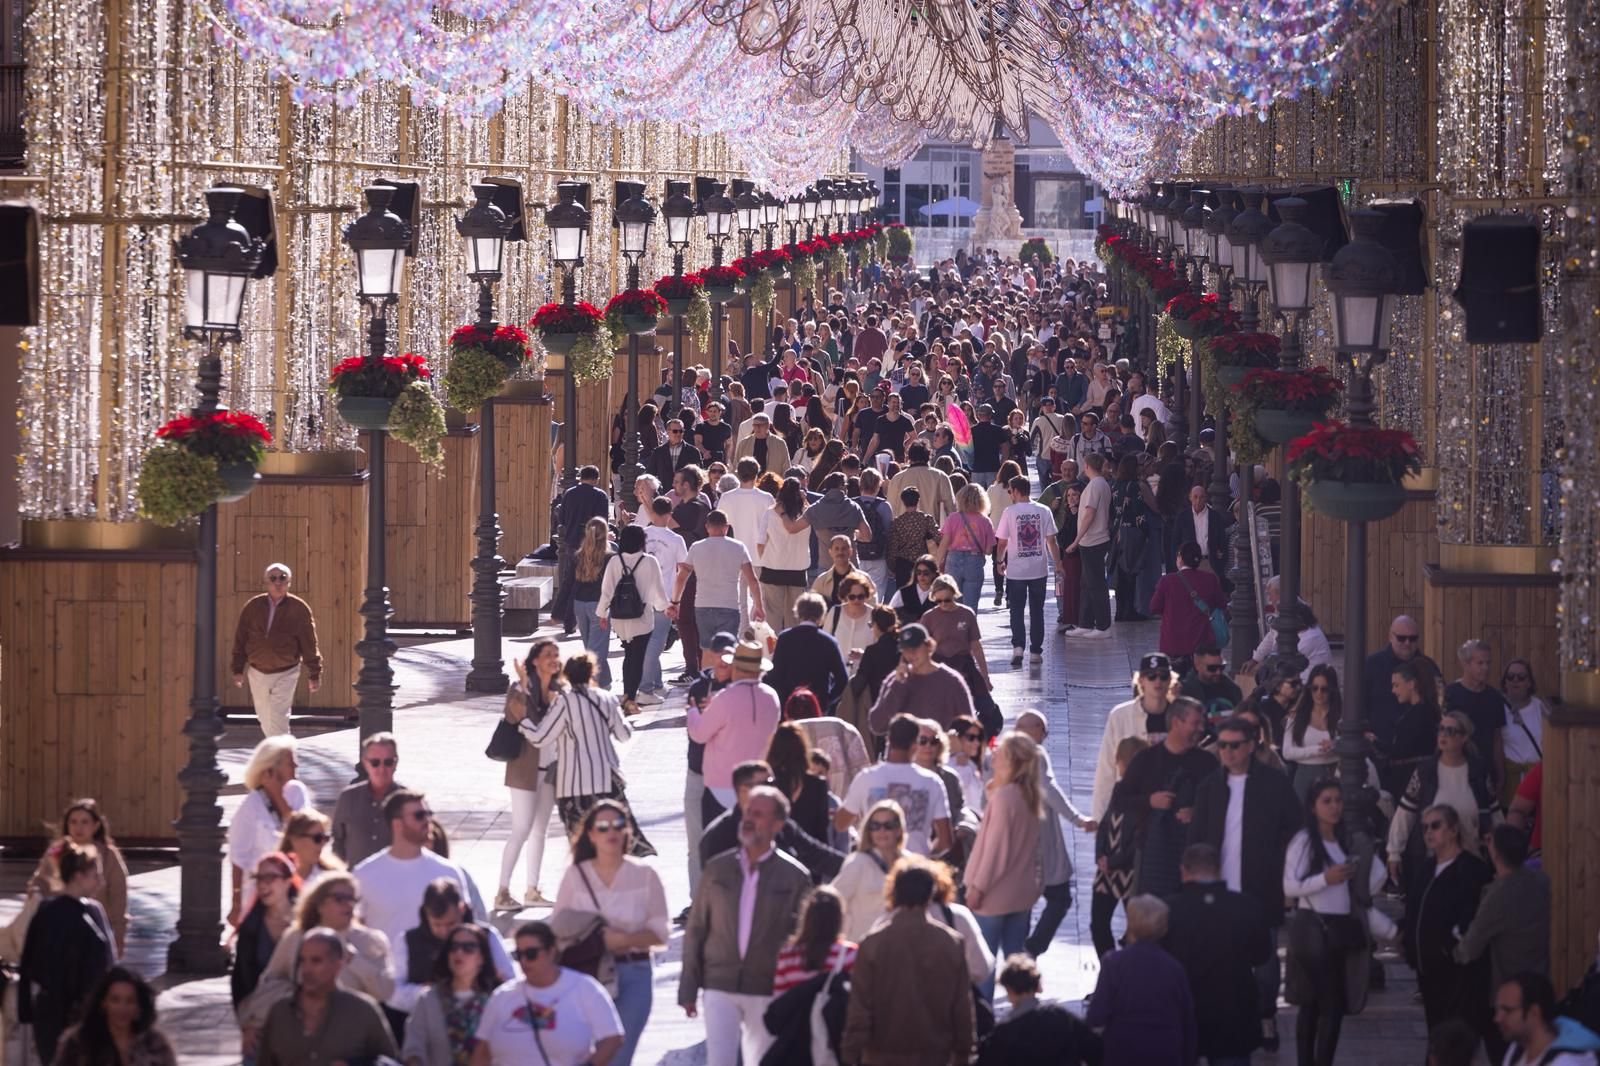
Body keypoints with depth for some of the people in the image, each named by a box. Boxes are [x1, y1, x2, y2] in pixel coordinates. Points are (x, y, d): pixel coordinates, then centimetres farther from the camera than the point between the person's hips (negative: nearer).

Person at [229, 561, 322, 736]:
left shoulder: (299, 609, -7)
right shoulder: (252, 607, -1)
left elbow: (309, 644, -3)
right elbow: (240, 640, 5)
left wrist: (314, 674, -2)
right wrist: (238, 670, 3)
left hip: (286, 674, -3)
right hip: (258, 672, 3)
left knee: (278, 720, -13)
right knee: (266, 720, 15)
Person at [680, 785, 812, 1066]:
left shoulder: (794, 876, -1)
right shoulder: (717, 869, 5)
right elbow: (695, 930, 8)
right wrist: (688, 988, 5)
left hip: (768, 990, -1)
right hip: (720, 986, 1)